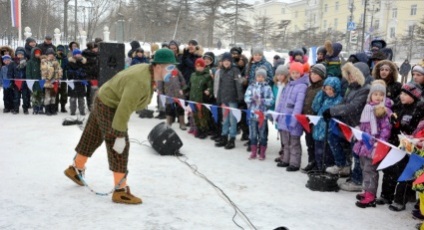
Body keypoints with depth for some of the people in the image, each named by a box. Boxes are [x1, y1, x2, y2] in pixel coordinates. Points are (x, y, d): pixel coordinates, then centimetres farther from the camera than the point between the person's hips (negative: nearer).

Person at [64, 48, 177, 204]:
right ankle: (120, 191, -4)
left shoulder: (147, 70, -4)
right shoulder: (140, 82, -33)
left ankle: (75, 169, 43)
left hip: (106, 102, 10)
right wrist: (120, 136, -29)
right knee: (120, 146, -9)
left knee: (91, 139, 24)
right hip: (108, 106, -10)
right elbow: (124, 110, -33)